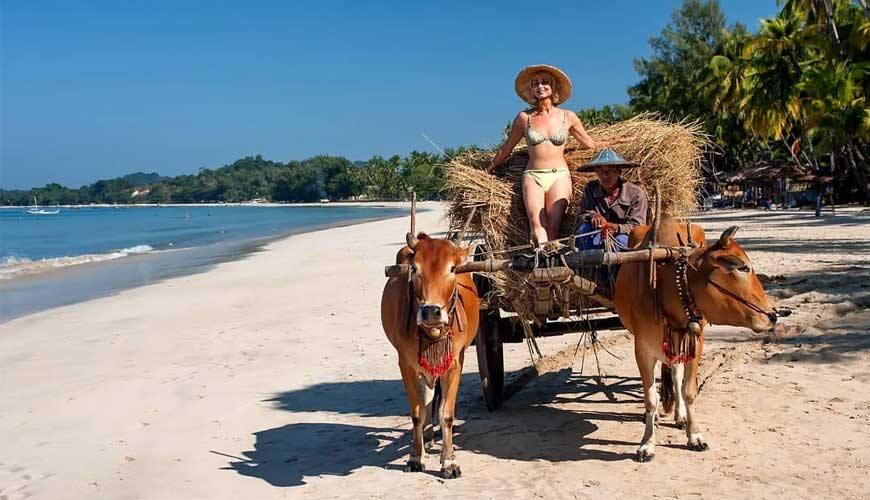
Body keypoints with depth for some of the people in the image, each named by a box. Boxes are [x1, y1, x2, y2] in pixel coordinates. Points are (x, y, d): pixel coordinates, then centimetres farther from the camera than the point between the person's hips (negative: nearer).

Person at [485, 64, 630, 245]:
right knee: (537, 224, -23)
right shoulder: (524, 117, 9)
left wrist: (617, 141, 17)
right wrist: (487, 170, 25)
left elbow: (591, 144, 21)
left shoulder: (567, 117, 11)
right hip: (532, 176, 0)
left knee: (553, 228, -16)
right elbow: (506, 149, 19)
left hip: (559, 176, 0)